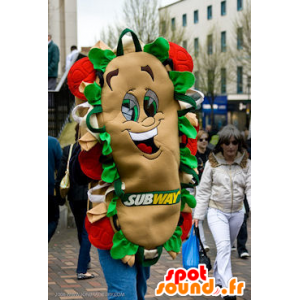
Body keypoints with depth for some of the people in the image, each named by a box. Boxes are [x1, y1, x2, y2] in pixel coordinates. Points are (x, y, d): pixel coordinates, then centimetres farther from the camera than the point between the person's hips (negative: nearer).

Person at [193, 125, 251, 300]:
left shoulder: (246, 163, -1)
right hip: (217, 212, -3)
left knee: (226, 247, 17)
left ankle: (218, 278, 38)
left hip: (237, 213, 3)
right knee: (224, 246, -17)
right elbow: (204, 191, -2)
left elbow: (250, 188, -5)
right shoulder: (212, 163, -6)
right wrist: (198, 214, -3)